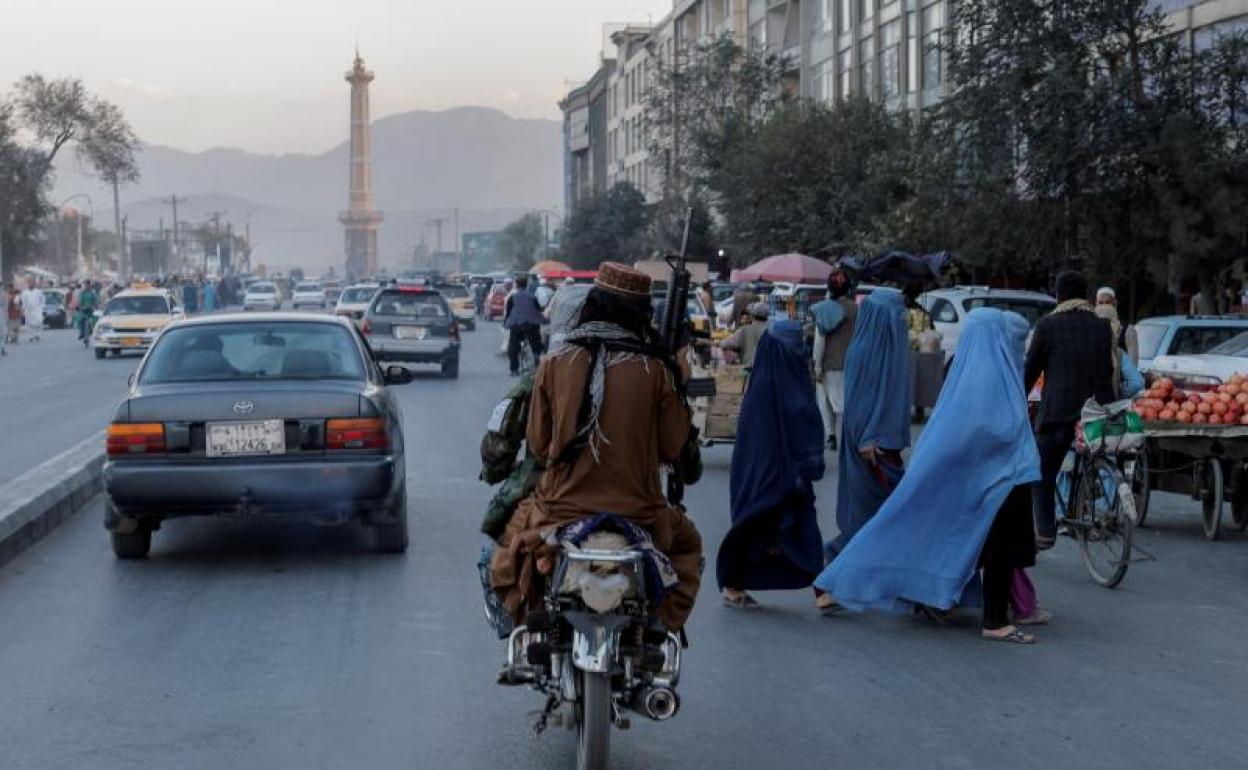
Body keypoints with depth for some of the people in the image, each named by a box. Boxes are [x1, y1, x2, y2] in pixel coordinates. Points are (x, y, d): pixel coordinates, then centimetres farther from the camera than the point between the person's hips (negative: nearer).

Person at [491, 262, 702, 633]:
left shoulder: (554, 364, -3)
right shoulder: (655, 371, -7)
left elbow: (537, 443, 4)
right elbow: (673, 449, 0)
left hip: (561, 510, 1)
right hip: (637, 515, -1)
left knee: (512, 542, 30)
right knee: (686, 544, 29)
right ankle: (662, 627, 22)